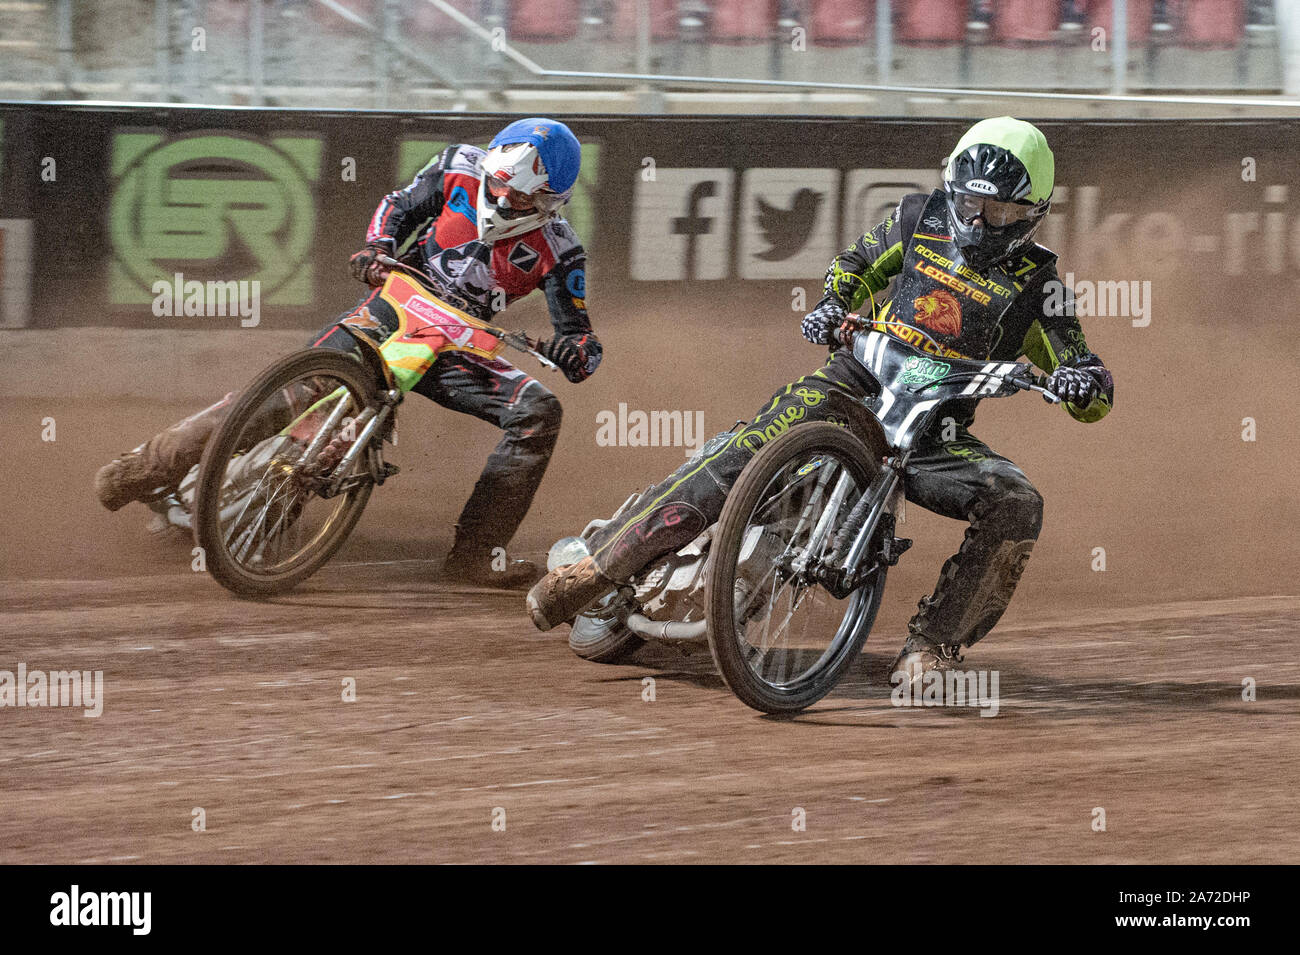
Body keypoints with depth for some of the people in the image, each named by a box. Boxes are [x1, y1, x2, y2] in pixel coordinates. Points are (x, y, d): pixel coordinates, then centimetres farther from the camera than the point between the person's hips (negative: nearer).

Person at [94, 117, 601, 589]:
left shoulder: (557, 252, -11)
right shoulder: (461, 169, -7)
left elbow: (582, 337, -10)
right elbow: (401, 204, 10)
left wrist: (575, 352, -35)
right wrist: (377, 246, -10)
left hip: (458, 347, 1)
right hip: (396, 305, -1)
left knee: (538, 412, -19)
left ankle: (477, 550, -18)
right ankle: (152, 464, -15)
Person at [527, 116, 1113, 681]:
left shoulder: (1035, 284, 1)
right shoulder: (921, 221, 7)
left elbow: (1094, 400, 0)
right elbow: (859, 263, 26)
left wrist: (1085, 381, -25)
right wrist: (832, 304, 4)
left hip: (938, 433, 0)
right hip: (857, 379, 0)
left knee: (1017, 507, -26)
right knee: (740, 457, -23)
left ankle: (931, 645, -18)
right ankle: (594, 568, -19)